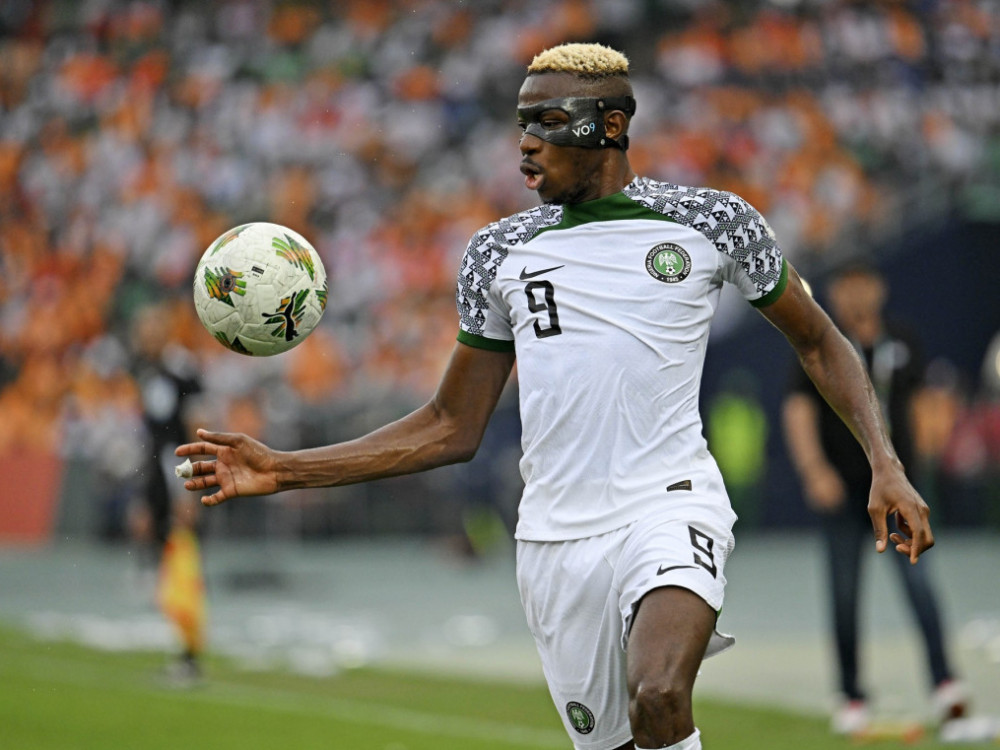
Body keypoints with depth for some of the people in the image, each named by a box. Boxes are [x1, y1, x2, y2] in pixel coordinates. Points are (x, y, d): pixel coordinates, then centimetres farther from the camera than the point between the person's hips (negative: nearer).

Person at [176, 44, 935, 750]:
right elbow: (451, 429, 15)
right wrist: (283, 471, 7)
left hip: (668, 505, -4)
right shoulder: (501, 252, 11)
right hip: (555, 536, 4)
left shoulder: (712, 222, 3)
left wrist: (886, 463, -1)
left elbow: (819, 342, 14)